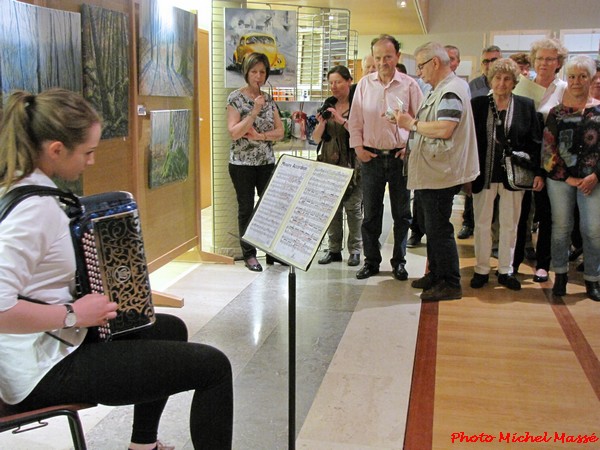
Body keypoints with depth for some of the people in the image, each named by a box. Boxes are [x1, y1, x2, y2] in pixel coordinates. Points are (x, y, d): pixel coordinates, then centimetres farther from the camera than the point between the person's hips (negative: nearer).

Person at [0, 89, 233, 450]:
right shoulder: (34, 207, -25)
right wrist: (73, 315, -25)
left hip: (52, 340, 10)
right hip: (45, 370, -10)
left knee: (171, 328, 26)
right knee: (212, 366, -8)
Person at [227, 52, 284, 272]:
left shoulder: (269, 99, 8)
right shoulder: (236, 97, -6)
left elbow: (280, 131, 4)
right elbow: (234, 133, -14)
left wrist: (259, 135, -12)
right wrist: (255, 112, -20)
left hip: (267, 162, 4)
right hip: (242, 163, -4)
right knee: (246, 209, 4)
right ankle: (249, 255, 14)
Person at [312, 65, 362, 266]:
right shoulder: (328, 105, 11)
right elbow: (316, 138, 11)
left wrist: (342, 121, -20)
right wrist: (321, 123, -8)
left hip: (352, 165, -5)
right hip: (330, 163, 5)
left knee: (353, 207, -1)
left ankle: (355, 250, 9)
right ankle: (334, 249, 14)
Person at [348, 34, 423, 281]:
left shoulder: (409, 85, -1)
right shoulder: (364, 84, 5)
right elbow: (355, 119, 8)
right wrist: (358, 146, 0)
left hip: (400, 156, -1)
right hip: (371, 156, 1)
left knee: (401, 212, 6)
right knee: (371, 211, 7)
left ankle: (399, 261, 19)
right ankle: (371, 260, 18)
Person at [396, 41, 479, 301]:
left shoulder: (451, 90, -16)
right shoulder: (441, 90, 17)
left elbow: (444, 129, -28)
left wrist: (412, 124, -17)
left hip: (439, 173, -11)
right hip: (429, 172, 11)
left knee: (439, 230, -4)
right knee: (433, 228, 18)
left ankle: (450, 284, 6)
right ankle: (436, 275, 30)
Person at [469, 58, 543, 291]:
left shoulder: (526, 106, 0)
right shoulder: (477, 104, -1)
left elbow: (535, 141, 2)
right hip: (484, 174, 0)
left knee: (510, 225, 10)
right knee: (482, 224, 9)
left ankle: (506, 270, 23)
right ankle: (481, 270, 21)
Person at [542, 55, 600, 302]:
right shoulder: (557, 112, 5)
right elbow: (548, 148, 1)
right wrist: (567, 177, -6)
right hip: (560, 179, 1)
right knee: (561, 227, 6)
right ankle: (560, 274, 19)